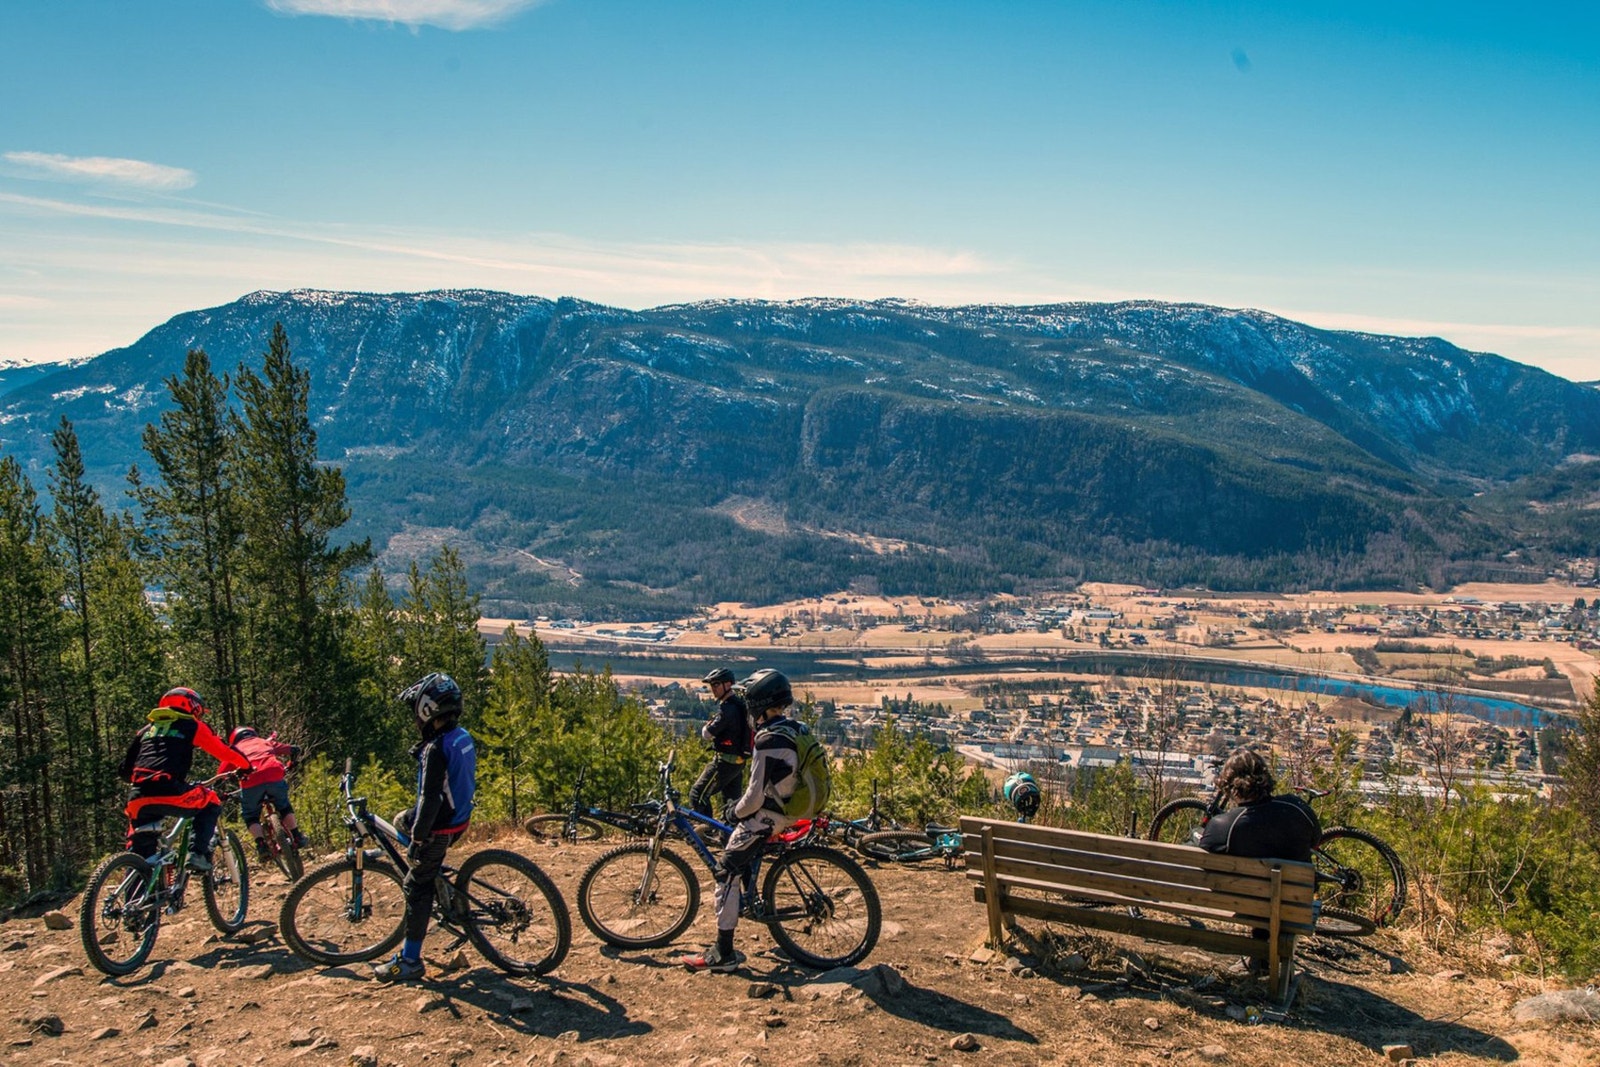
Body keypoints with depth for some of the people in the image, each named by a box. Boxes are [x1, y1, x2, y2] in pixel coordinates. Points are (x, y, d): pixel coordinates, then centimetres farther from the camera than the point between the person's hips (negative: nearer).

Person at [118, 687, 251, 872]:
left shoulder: (147, 729, 27)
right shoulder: (192, 726, 14)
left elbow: (125, 770, 26)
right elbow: (223, 753, 17)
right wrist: (246, 766, 33)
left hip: (138, 799, 5)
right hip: (169, 793, -5)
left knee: (141, 854, 20)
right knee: (211, 802, 22)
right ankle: (198, 854, 7)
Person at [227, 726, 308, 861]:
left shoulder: (235, 748, 31)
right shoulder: (266, 742, 34)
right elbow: (294, 750, 32)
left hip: (251, 780, -2)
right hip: (274, 775, 2)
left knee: (250, 816, 19)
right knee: (283, 806, 28)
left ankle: (261, 845, 0)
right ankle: (297, 838, 23)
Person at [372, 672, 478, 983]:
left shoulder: (436, 748, -25)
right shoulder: (462, 736, 3)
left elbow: (430, 799, -26)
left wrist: (417, 838, -17)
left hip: (441, 826, -9)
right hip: (460, 816, 9)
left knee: (416, 887, 1)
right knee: (402, 821, 31)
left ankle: (409, 961, 8)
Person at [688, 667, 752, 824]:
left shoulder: (728, 708, -21)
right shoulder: (740, 703, 9)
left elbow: (707, 734, -19)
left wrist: (706, 726, 2)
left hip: (725, 761, -9)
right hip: (739, 760, 9)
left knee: (697, 794, 0)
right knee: (731, 800, 15)